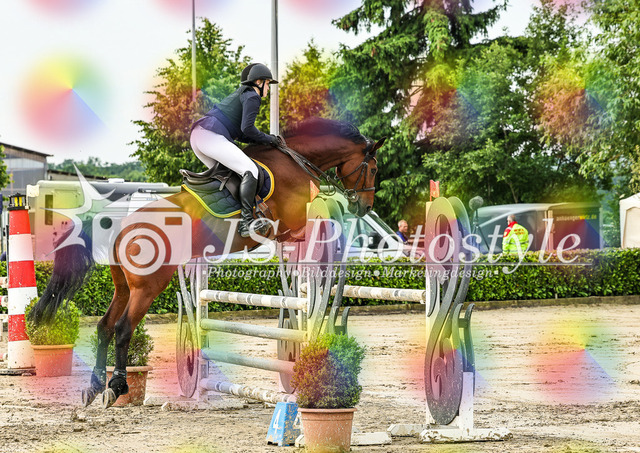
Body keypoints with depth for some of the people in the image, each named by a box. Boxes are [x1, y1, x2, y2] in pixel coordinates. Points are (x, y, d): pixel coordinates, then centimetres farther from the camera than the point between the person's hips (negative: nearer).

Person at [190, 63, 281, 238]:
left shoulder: (238, 94, 31)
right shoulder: (252, 97, 3)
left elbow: (240, 134, 29)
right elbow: (247, 128, -11)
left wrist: (269, 139, 22)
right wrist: (269, 139, 4)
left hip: (196, 135, 10)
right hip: (212, 136, -10)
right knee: (250, 170, -14)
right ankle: (246, 222, -25)